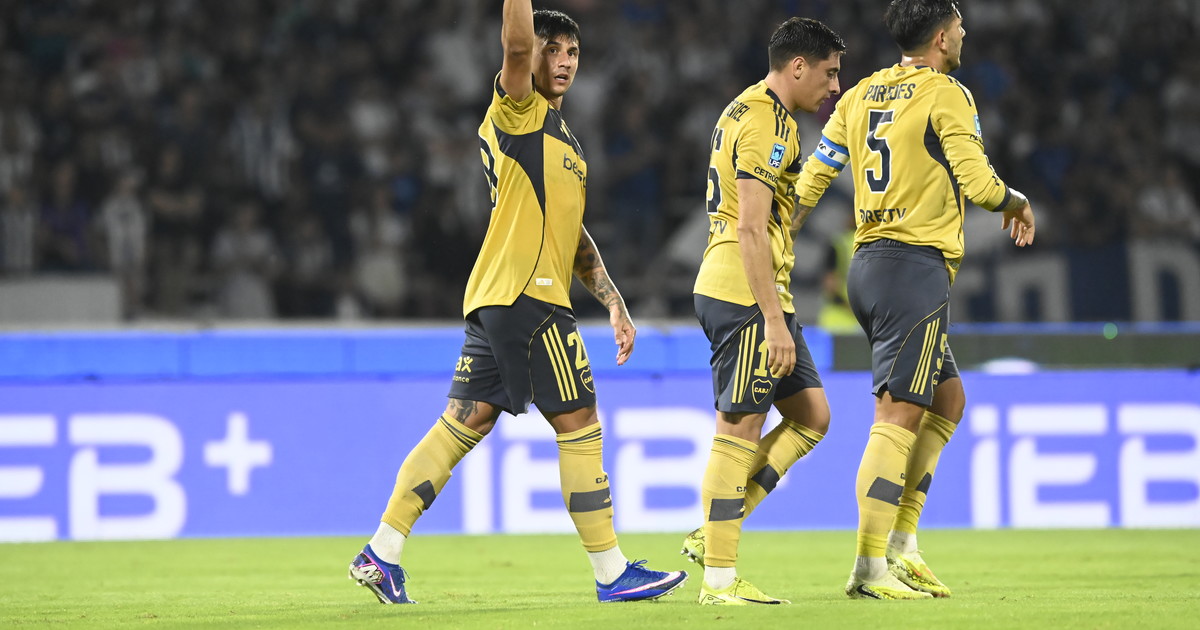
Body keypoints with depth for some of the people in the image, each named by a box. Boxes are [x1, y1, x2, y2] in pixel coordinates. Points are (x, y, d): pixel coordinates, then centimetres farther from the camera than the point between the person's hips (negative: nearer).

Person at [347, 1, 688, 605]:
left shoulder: (556, 131, 25)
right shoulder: (518, 110, -3)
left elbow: (571, 232, 29)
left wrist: (613, 302, 25)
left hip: (496, 302, 9)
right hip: (525, 292, -9)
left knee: (462, 425, 7)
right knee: (579, 426, -5)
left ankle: (380, 554, 5)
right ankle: (612, 573, -1)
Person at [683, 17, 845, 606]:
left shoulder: (746, 111, 19)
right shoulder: (767, 124, -14)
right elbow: (751, 228, -20)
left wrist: (776, 313, 25)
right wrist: (773, 321, -22)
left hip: (737, 291, 10)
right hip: (745, 293, -10)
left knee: (811, 414, 11)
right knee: (740, 428, -8)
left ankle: (712, 535, 8)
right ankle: (719, 577, -6)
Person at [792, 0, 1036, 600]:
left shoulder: (862, 95, 13)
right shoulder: (946, 95, -8)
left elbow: (813, 175, 12)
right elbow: (978, 184, -13)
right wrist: (1019, 204, 8)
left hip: (868, 261, 9)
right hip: (915, 264, -9)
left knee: (947, 396, 18)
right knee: (899, 413, -10)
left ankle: (901, 545, 12)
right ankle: (870, 567, -14)